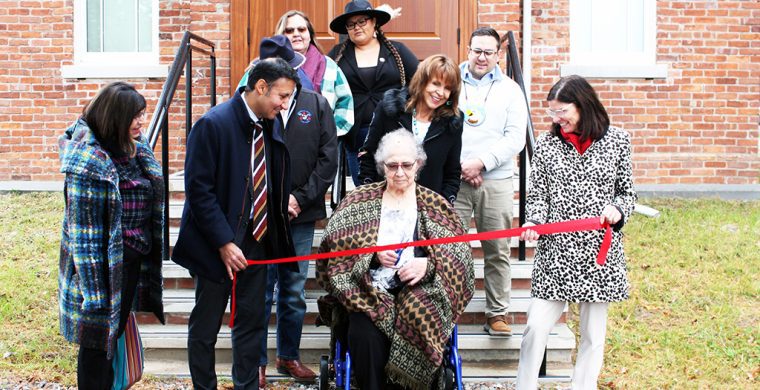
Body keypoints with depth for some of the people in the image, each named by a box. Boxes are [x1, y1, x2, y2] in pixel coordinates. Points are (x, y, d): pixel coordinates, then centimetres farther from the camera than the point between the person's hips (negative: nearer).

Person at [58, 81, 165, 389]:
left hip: (133, 261, 8)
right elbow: (83, 231, -21)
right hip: (105, 267, -8)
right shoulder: (90, 160, -21)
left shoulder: (135, 147, 4)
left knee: (114, 334, 20)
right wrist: (94, 291, -20)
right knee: (99, 339, 5)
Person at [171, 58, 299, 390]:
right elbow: (199, 190, -17)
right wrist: (224, 243, -19)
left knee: (252, 322, 13)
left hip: (257, 239, 6)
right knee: (205, 326, 8)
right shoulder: (213, 124, -16)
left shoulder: (273, 124, 3)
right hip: (218, 245, -6)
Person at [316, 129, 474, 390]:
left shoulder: (435, 205, 15)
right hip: (369, 290, 0)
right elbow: (335, 245, 5)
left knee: (422, 326, -32)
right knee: (365, 335, -31)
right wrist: (372, 254, -9)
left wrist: (428, 265, -11)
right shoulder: (360, 200, 16)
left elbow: (460, 254, 7)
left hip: (420, 290, 0)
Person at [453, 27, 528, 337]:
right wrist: (460, 167, -8)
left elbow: (515, 137, 2)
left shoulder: (510, 90, 11)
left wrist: (481, 162, -10)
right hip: (454, 180, 0)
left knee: (497, 252, 3)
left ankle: (497, 314, 13)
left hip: (496, 181, 1)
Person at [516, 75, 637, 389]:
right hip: (556, 252, 0)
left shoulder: (617, 140, 3)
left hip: (600, 252, 0)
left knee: (593, 334, 8)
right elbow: (537, 195, 5)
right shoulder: (546, 143, 3)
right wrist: (533, 223, -14)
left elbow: (627, 192, 9)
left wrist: (617, 210, -12)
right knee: (536, 326, -4)